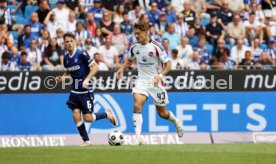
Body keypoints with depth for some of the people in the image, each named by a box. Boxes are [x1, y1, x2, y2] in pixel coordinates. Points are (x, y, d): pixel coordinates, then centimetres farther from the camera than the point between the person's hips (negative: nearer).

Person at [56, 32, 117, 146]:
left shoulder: (82, 54, -14)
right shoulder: (66, 58, 5)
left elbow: (95, 67, -12)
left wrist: (87, 79, -23)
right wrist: (62, 77, 1)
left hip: (86, 90, -6)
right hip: (75, 91, 6)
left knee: (87, 118, -7)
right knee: (76, 115, -7)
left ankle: (107, 114, 21)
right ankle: (86, 141, 5)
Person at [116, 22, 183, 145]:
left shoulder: (156, 47, -14)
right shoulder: (134, 48, 0)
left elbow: (168, 63, -10)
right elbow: (129, 60, 20)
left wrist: (160, 75, -26)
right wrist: (122, 68, 0)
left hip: (155, 81, -3)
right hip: (141, 81, 3)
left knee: (162, 113, 8)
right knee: (137, 105, -24)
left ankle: (176, 121, 44)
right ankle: (138, 137, -26)